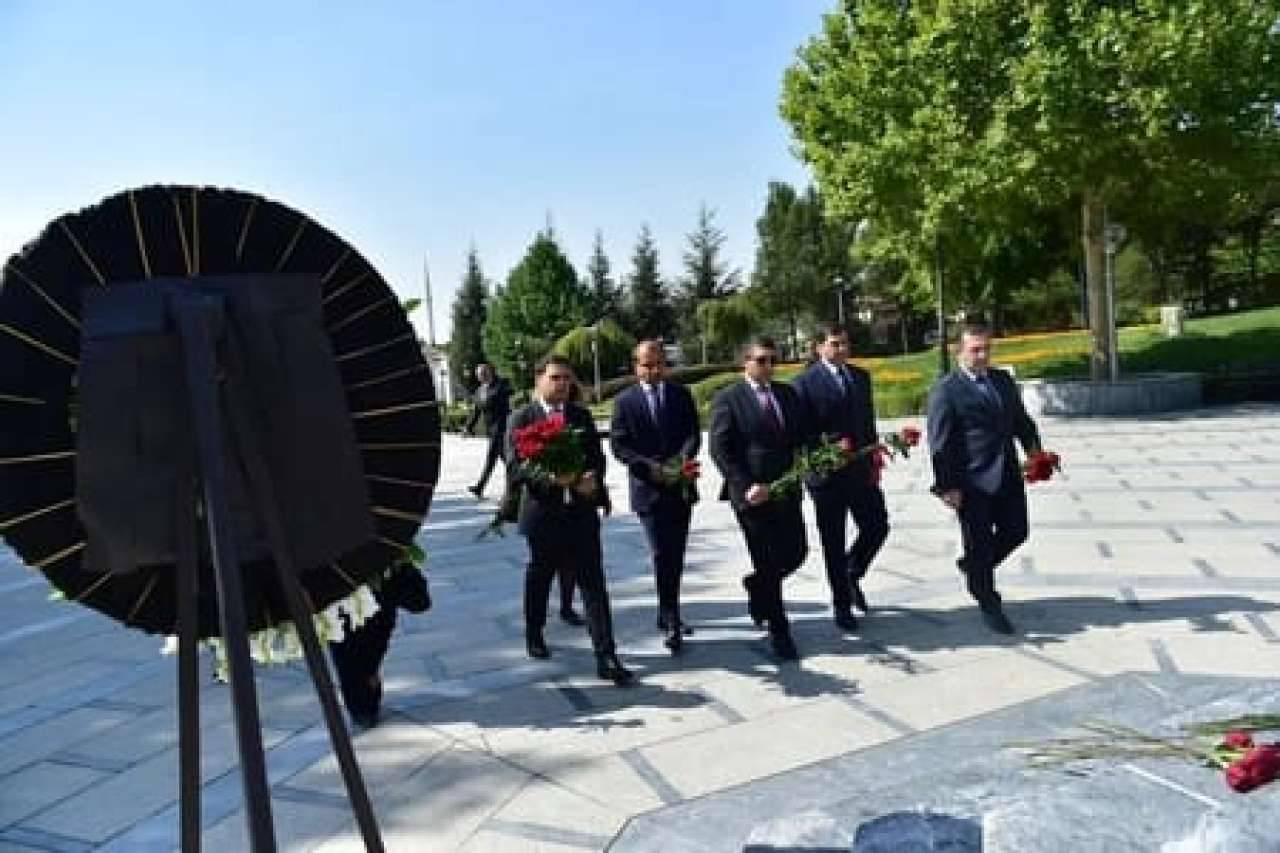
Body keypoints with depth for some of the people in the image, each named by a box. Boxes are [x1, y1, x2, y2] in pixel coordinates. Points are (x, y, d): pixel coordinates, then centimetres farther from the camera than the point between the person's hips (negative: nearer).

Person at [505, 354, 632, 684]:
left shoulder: (582, 416, 9)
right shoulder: (521, 419, -2)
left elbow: (597, 457, 8)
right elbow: (514, 467, -10)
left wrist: (593, 478, -15)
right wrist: (549, 477, -27)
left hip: (582, 511, 2)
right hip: (543, 513, -2)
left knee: (593, 583, -3)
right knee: (539, 578, 16)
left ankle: (606, 656, -2)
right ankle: (534, 636, 40)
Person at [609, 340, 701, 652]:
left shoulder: (682, 395, 8)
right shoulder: (624, 401, -1)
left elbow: (694, 434, 3)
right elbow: (618, 446, -4)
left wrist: (682, 458, -17)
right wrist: (650, 467, -16)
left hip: (681, 488, 4)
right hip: (648, 489, -3)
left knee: (676, 556, 12)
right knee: (663, 556, -9)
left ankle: (668, 615, 28)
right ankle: (671, 624, -4)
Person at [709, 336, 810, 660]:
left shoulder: (787, 394, 11)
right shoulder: (728, 399, -7)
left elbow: (802, 436, 16)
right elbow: (719, 449, -11)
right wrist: (747, 486, -17)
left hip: (786, 490, 6)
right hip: (752, 495, -5)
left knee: (796, 552, 8)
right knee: (767, 563, 2)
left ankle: (757, 586, 38)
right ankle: (779, 633, 16)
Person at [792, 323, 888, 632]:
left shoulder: (861, 376, 11)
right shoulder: (805, 382, -8)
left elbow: (868, 421, 14)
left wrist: (874, 462, 9)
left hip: (862, 471, 5)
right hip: (827, 474, -5)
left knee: (877, 527, 6)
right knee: (834, 543, 5)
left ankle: (852, 575, 32)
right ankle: (842, 604, 19)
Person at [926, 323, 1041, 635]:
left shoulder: (1004, 381, 10)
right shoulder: (945, 390, -12)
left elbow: (1021, 420, 18)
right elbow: (939, 443, -14)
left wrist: (1035, 450, 3)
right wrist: (947, 486, -16)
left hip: (1007, 475, 6)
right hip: (972, 482, -6)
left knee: (1016, 531, 11)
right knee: (979, 543, 5)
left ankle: (973, 565, 38)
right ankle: (989, 606, 23)